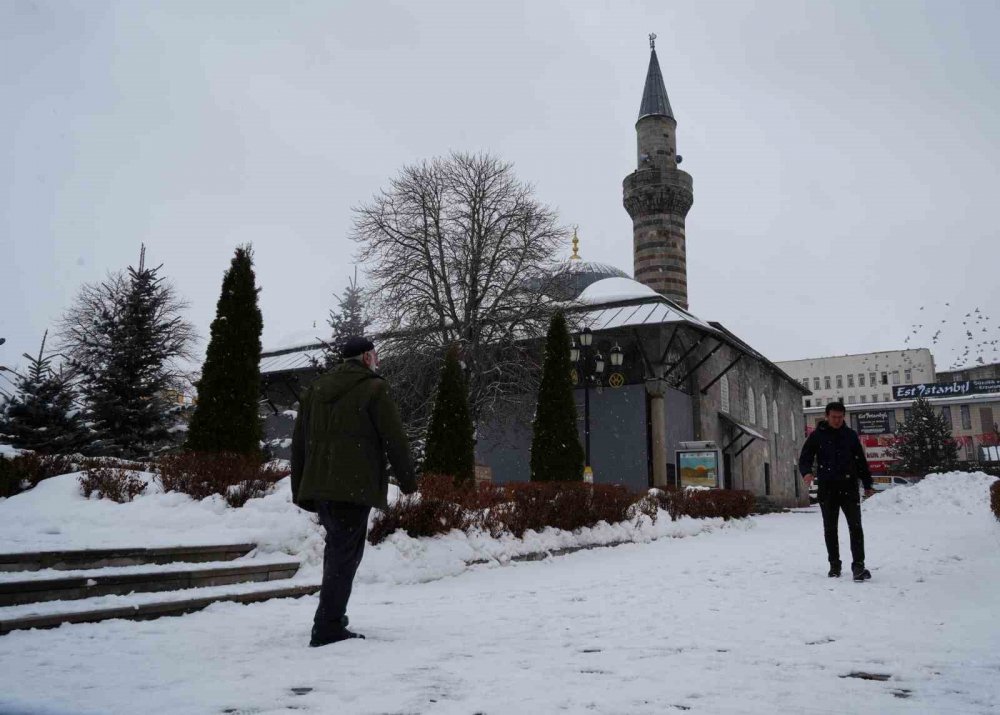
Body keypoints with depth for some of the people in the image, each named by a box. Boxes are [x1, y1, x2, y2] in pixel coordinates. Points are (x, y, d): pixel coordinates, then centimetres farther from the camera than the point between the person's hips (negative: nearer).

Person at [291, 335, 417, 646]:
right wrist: (407, 480, 4)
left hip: (318, 486, 7)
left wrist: (300, 490, 20)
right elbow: (394, 440, -6)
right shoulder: (373, 389, -3)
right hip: (353, 487, -7)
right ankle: (328, 628, -4)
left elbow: (299, 443, 17)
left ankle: (330, 618, 26)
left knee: (337, 550, 20)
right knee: (345, 555, -3)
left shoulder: (315, 389, 17)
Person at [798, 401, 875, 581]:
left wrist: (867, 485, 11)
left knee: (855, 527, -10)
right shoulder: (817, 436, 2)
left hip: (849, 487, 0)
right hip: (827, 489, 0)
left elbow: (861, 461, 13)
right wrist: (806, 472, -20)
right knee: (830, 529, 7)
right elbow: (804, 459, 1)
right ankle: (834, 565, 18)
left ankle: (858, 565, -10)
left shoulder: (850, 435, 7)